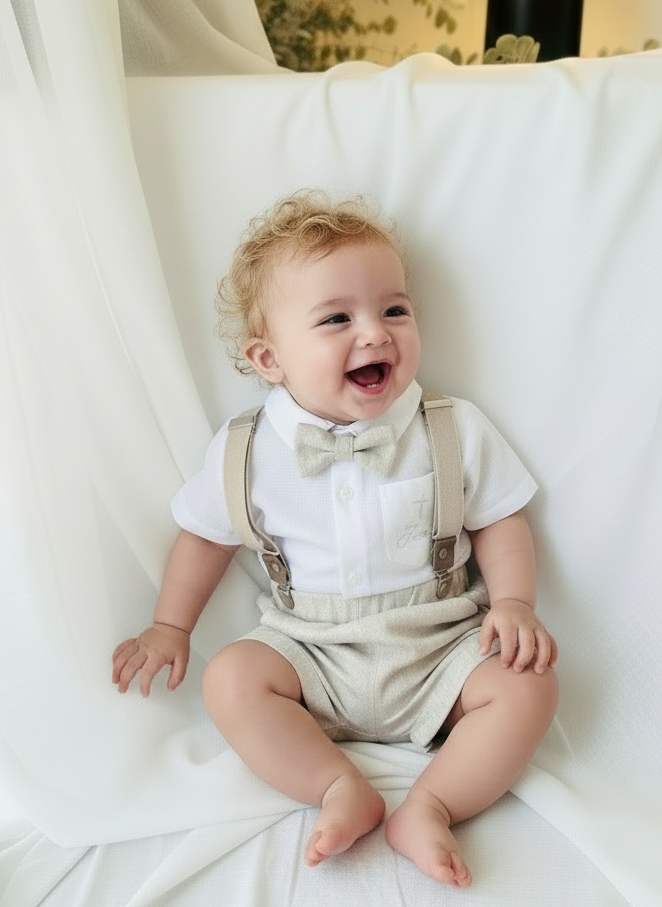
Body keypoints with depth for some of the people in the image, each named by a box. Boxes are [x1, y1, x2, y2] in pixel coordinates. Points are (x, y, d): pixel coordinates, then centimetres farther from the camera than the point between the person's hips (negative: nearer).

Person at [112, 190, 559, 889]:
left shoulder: (456, 431, -7)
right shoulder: (249, 451, -7)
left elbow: (499, 520, 4)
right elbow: (205, 532, 9)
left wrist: (513, 603, -11)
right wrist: (170, 626, 10)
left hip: (439, 648, 0)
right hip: (312, 653, 1)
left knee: (528, 686, -20)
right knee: (231, 678, -21)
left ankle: (431, 805, -14)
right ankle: (342, 790, -16)